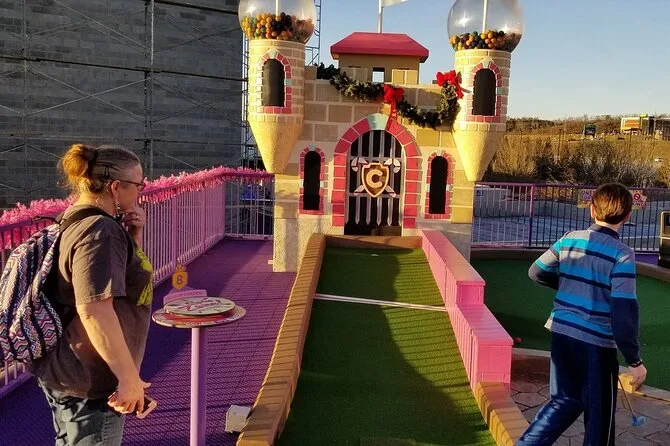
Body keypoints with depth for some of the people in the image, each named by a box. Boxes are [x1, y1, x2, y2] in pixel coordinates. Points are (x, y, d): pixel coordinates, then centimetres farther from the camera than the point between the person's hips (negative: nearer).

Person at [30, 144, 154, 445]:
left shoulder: (76, 221, 9)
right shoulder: (100, 230, -24)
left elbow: (121, 270, 21)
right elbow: (94, 309, -32)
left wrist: (133, 235, 2)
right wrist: (129, 377, -27)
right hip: (87, 379, -10)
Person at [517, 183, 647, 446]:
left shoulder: (569, 240, 1)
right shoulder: (622, 254, -14)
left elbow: (536, 272, 12)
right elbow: (624, 311, -19)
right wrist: (634, 360, -11)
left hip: (562, 333, 6)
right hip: (596, 343, -5)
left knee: (565, 399, 23)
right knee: (599, 415, 13)